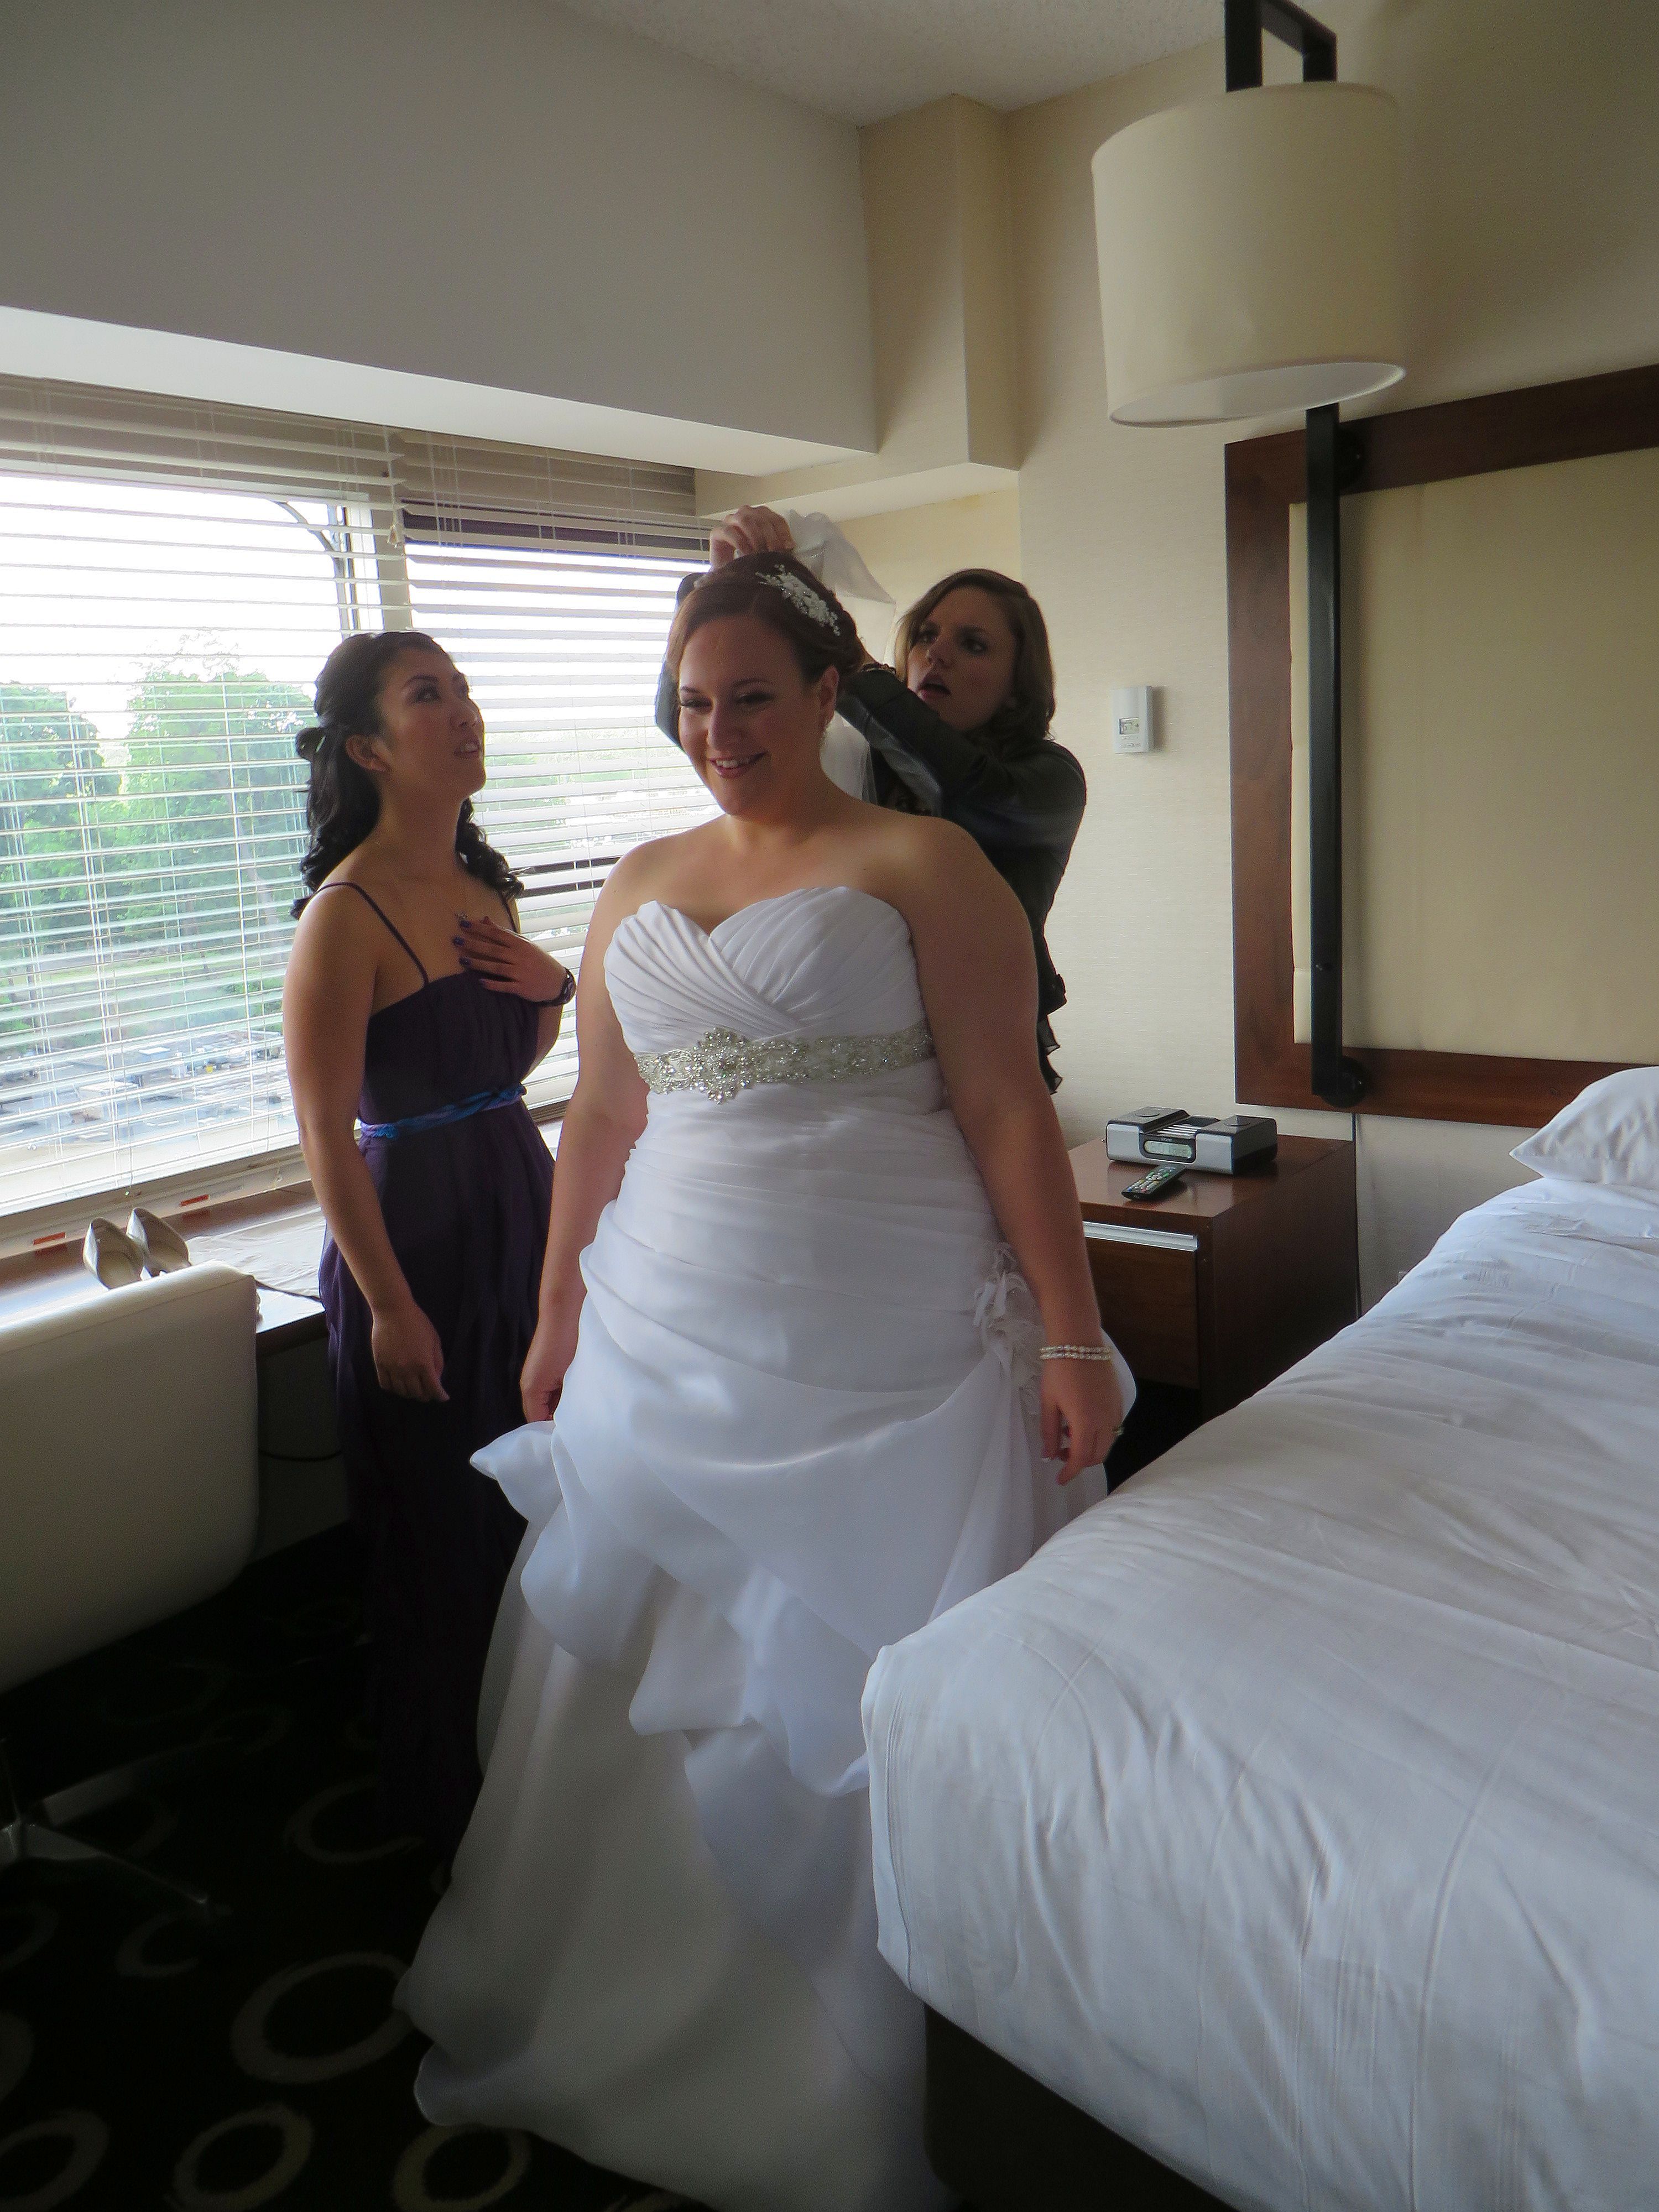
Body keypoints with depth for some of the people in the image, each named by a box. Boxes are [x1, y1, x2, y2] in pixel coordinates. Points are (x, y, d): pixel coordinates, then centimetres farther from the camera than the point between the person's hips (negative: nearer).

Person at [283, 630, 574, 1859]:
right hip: (415, 1230, -7)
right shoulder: (349, 913, -17)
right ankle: (443, 1791, 31)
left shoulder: (484, 884, 6)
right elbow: (327, 1131, -17)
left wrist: (553, 988, -3)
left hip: (523, 1208, 8)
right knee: (443, 1526, 8)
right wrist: (388, 1304, -17)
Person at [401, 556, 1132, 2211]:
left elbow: (1007, 1112, -9)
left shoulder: (920, 865, -4)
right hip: (668, 1351, 5)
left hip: (886, 1359, -4)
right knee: (639, 1684, 14)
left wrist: (1071, 1338, -12)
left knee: (866, 1700, 6)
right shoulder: (637, 887, 12)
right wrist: (557, 1320, 15)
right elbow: (600, 1122, 14)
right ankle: (625, 2020, 40)